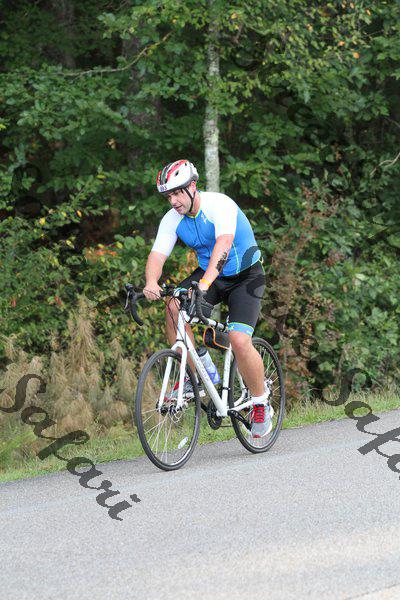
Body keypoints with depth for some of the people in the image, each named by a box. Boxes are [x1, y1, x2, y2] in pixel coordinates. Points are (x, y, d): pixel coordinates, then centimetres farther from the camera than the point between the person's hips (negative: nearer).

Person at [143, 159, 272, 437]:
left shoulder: (220, 205, -27)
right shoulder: (172, 220, -9)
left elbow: (223, 244, -42)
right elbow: (157, 255, -19)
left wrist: (205, 282, -57)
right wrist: (151, 283, -42)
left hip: (245, 276, -5)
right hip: (208, 274, 5)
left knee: (239, 341, -22)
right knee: (174, 308, -25)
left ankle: (261, 403, 0)